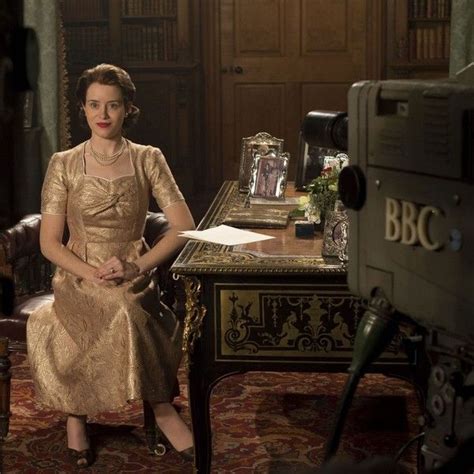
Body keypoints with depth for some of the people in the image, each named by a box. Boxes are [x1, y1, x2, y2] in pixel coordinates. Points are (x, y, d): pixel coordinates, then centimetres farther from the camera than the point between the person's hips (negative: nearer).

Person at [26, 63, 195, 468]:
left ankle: (78, 413, -18)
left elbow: (183, 226, -3)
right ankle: (161, 408, -14)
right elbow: (49, 244, -1)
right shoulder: (64, 165, 3)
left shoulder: (148, 160, 4)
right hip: (78, 279, -1)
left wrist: (136, 267, -16)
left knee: (125, 312, -36)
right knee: (124, 312, -34)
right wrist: (94, 275, -18)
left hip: (134, 277, 1)